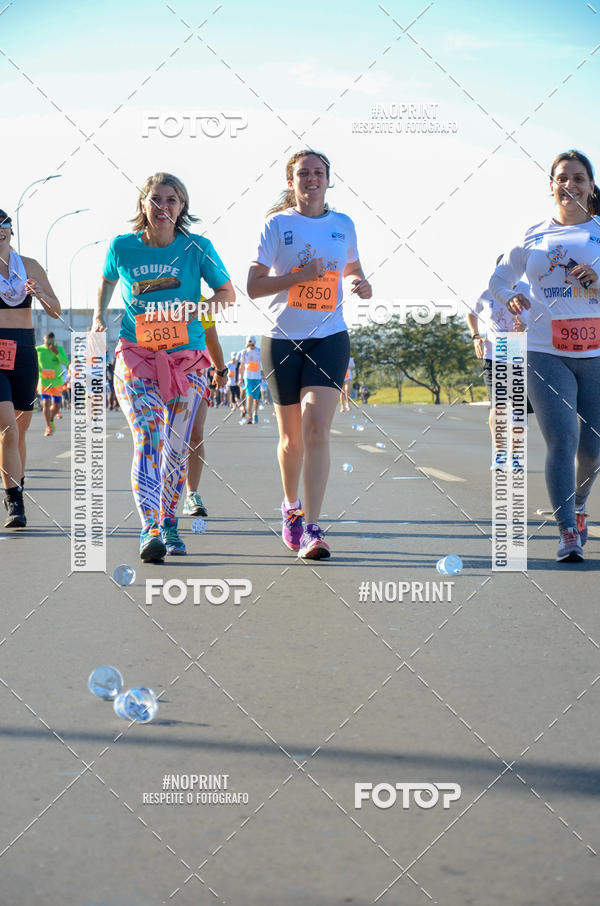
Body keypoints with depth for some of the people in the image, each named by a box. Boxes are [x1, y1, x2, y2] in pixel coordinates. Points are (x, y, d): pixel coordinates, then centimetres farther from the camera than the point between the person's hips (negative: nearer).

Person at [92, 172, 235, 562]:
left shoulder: (198, 247, -3)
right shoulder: (122, 247, 1)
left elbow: (228, 292, 4)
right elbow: (107, 281, 22)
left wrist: (201, 306, -14)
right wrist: (99, 318, 9)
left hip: (187, 357, 1)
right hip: (136, 354, -1)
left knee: (176, 445, 6)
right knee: (148, 438, -17)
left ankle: (169, 524, 24)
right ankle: (149, 530, -22)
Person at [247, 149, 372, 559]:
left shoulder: (343, 225, 9)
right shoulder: (277, 224, 0)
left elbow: (353, 268, 26)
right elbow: (253, 286, -5)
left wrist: (364, 286, 3)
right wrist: (299, 276, -18)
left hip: (330, 337, 0)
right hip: (283, 340, 0)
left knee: (317, 428, -16)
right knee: (292, 436, 9)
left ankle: (311, 528, -20)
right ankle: (291, 507, 36)